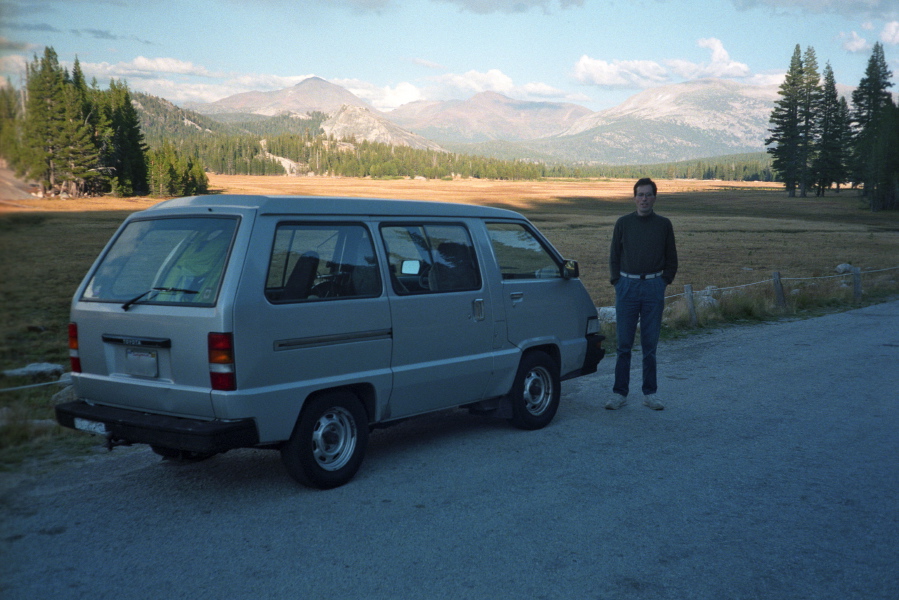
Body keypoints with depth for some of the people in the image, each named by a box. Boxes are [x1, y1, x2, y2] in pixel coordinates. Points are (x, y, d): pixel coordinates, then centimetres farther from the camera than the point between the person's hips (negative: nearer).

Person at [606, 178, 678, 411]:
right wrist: (617, 281, 1)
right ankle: (620, 393, 8)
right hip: (627, 286, 0)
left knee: (650, 344, 5)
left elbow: (671, 259, 12)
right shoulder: (623, 223, 6)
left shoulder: (663, 225, 6)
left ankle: (650, 393, 14)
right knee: (624, 344, 1)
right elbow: (614, 256, 11)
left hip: (653, 287, 0)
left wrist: (664, 281, 3)